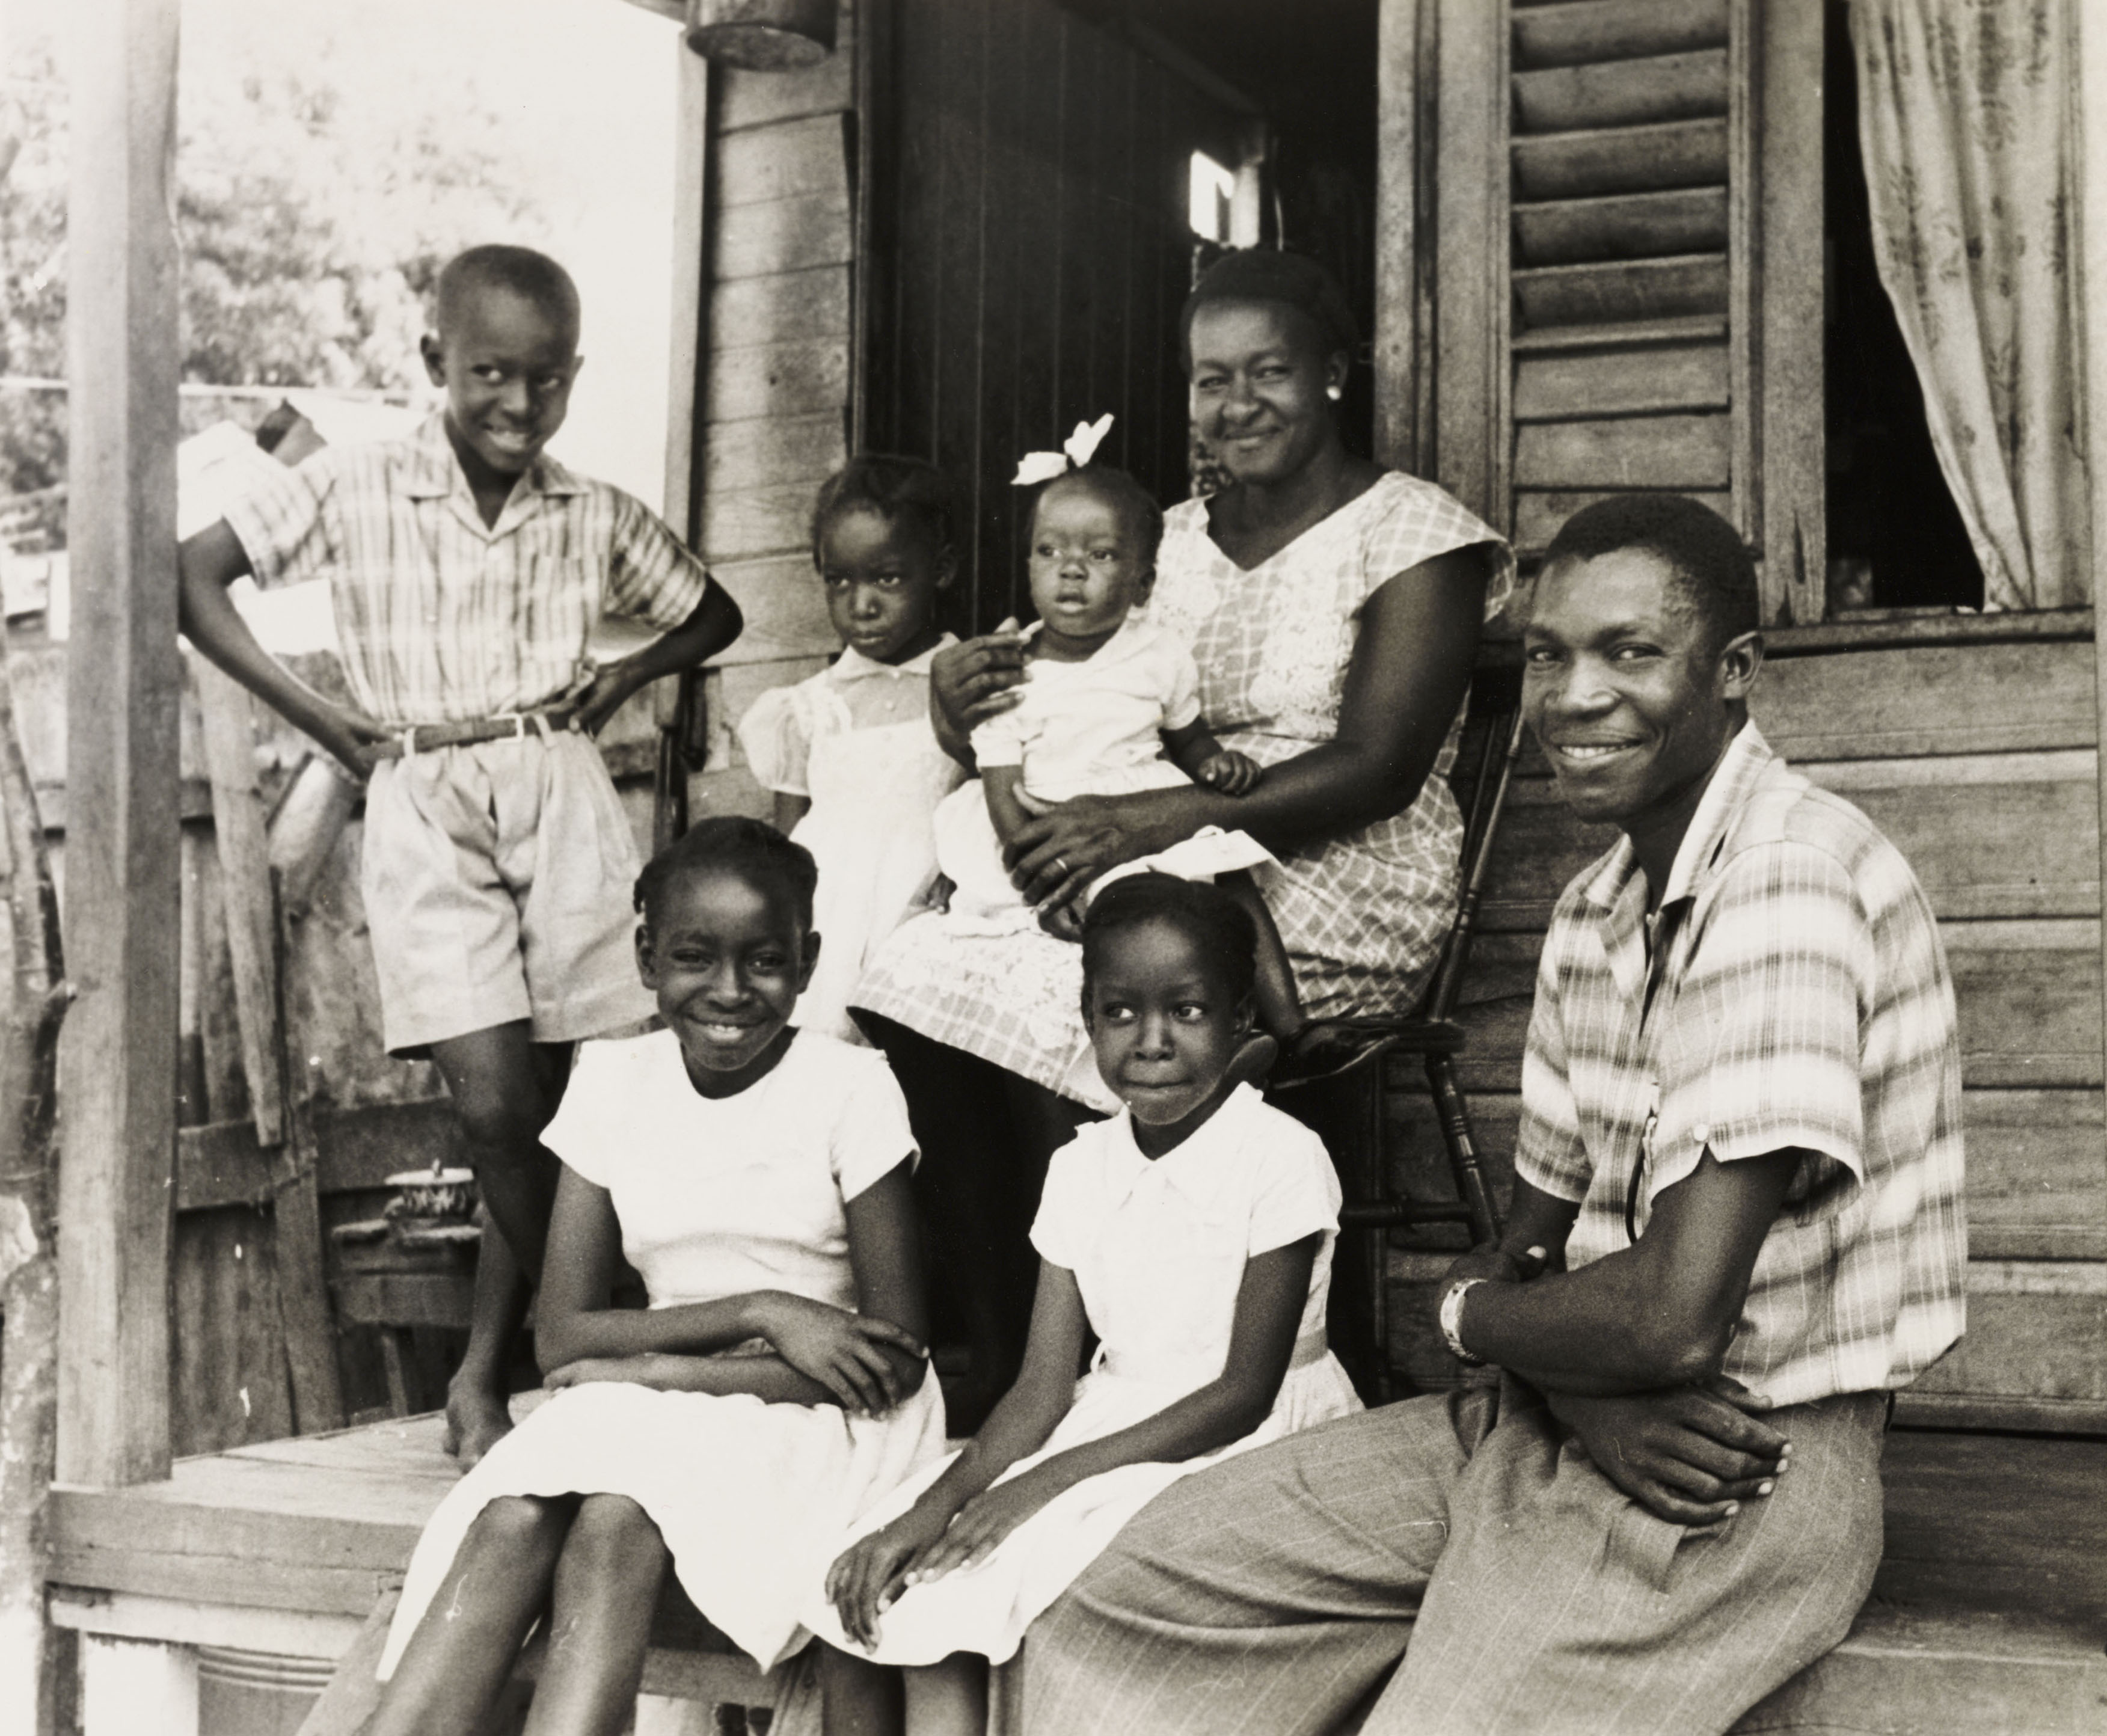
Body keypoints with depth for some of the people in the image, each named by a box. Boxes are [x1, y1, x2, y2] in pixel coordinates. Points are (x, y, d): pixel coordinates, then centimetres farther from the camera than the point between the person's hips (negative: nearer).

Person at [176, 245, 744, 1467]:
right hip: (425, 808, -2)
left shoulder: (598, 518, 7)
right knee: (496, 1102, -13)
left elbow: (715, 616, 21)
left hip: (565, 799, 2)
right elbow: (193, 577, 1)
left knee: (572, 1109, -1)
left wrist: (625, 678, 4)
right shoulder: (355, 492, -1)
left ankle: (490, 1372, 15)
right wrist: (314, 712, -3)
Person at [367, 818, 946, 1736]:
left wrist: (658, 1367, -15)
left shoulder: (849, 1088, -8)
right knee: (514, 1520, -27)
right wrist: (760, 1311, -17)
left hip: (822, 1419, -4)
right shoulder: (613, 1083, 3)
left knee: (616, 1518, -31)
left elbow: (896, 1359, -11)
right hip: (648, 1415, 4)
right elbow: (561, 1335, -3)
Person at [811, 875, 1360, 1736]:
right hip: (1111, 1424, 6)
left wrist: (1050, 1478, -20)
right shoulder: (1082, 1168, 6)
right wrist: (935, 1503, -15)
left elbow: (1244, 1393, -14)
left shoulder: (1281, 1159, -12)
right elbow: (1044, 1388, 3)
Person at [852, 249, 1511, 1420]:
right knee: (918, 974, -17)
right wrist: (973, 714, -9)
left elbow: (1379, 767, -15)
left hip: (1337, 900, -6)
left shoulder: (1412, 532, -2)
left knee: (1052, 1014, -28)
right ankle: (1004, 1347, -9)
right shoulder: (1175, 542, 17)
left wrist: (1152, 822, -24)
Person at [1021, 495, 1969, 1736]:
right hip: (1560, 1425, 8)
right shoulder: (1594, 912, 11)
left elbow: (1675, 1317, -26)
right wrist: (1586, 1392, -11)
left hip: (1746, 1468, -8)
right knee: (1123, 1612, 1)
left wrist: (1473, 1314, -4)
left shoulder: (1785, 882, -20)